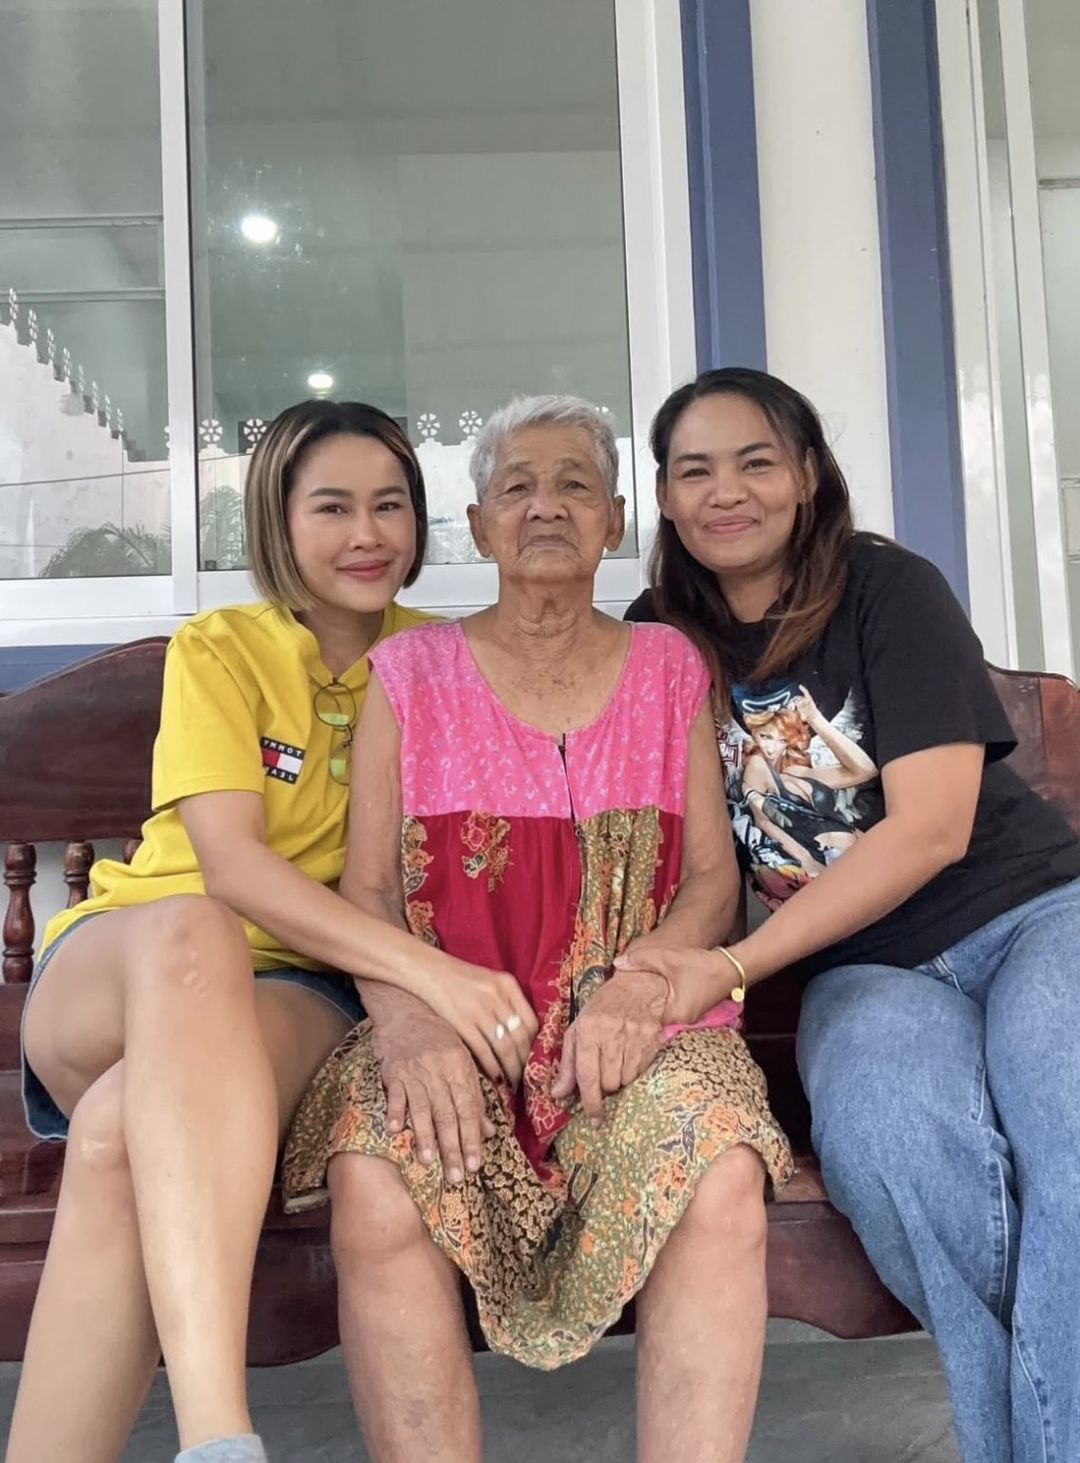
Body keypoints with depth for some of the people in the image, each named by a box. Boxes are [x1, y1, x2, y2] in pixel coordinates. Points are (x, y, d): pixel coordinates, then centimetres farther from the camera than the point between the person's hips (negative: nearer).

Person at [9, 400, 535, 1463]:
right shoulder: (217, 650, -3)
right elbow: (230, 866, -18)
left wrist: (416, 1001, -23)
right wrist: (428, 970, -33)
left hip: (299, 988, 1)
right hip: (116, 967, 0)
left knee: (123, 1134, -35)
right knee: (192, 934, -40)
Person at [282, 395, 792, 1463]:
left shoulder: (669, 668, 14)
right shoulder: (412, 673, 11)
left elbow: (713, 876, 8)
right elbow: (365, 887, 4)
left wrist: (639, 985, -14)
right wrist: (407, 1016, -17)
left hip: (636, 1023, 1)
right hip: (450, 1028, 0)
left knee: (722, 1182, -32)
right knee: (376, 1193, -32)